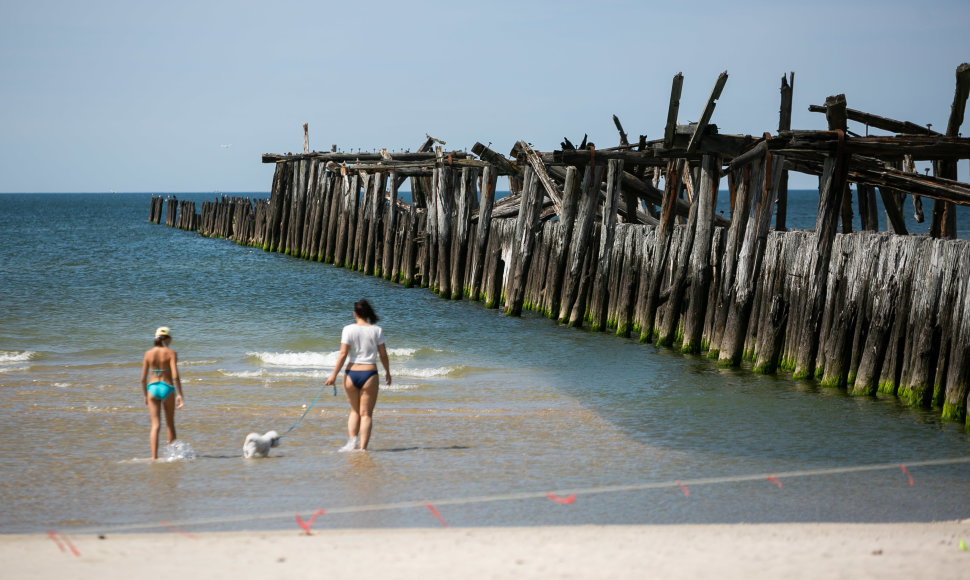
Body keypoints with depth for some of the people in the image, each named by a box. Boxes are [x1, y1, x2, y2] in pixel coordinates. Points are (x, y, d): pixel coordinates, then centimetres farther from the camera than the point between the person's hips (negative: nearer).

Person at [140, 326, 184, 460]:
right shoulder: (171, 353, -7)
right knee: (170, 423, 15)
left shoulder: (148, 353, 2)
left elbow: (143, 378, 4)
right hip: (167, 388, -2)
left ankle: (154, 456, -13)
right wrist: (180, 394, -11)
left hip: (152, 388, 2)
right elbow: (175, 376, -16)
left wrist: (145, 395, 16)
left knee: (155, 425, 0)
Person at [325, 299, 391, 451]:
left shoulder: (348, 329, -4)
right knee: (366, 414, 6)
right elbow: (383, 354, 3)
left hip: (351, 374, 1)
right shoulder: (377, 330, -1)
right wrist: (387, 372, 17)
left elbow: (343, 354, -7)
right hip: (369, 373, -1)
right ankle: (363, 447, -1)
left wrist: (334, 374, -1)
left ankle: (352, 439, 3)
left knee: (355, 411, 20)